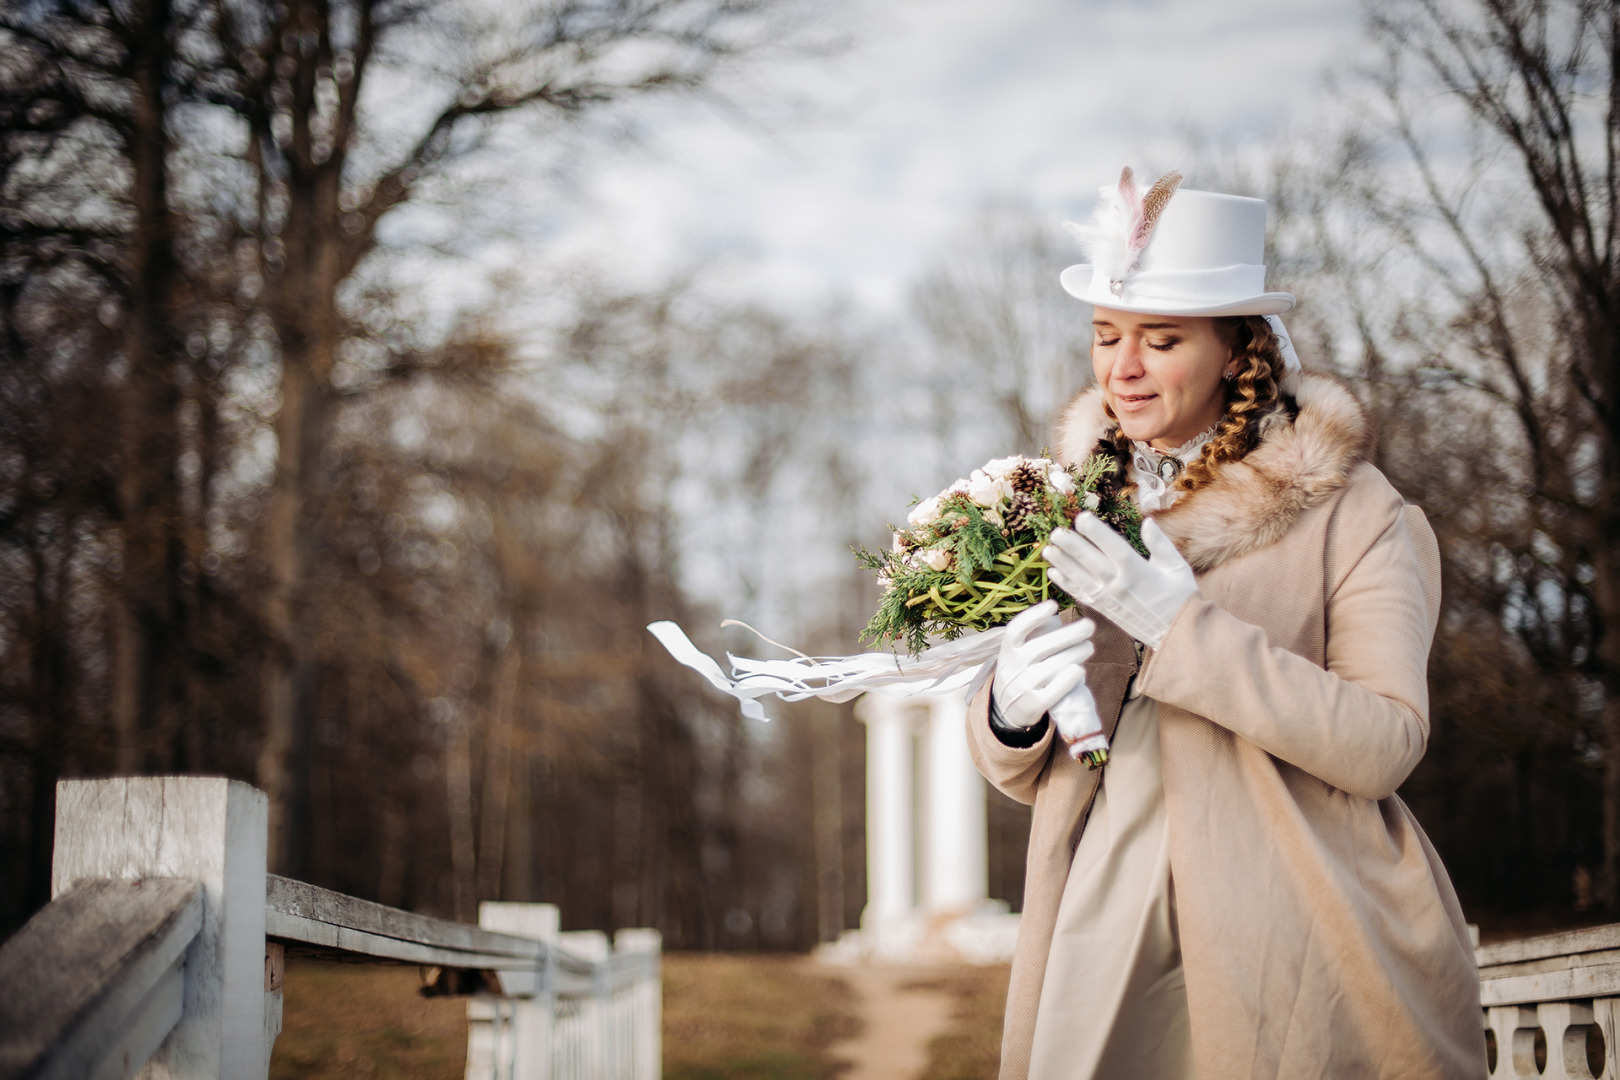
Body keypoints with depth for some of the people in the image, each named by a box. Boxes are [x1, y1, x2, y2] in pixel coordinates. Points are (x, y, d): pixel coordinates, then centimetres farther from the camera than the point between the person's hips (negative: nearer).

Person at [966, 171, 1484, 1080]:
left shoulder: (1348, 508, -5)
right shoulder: (1073, 505, 8)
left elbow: (1385, 744, -16)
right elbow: (1020, 773, 13)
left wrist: (1186, 628, -22)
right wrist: (1012, 710, -12)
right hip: (1111, 961, 3)